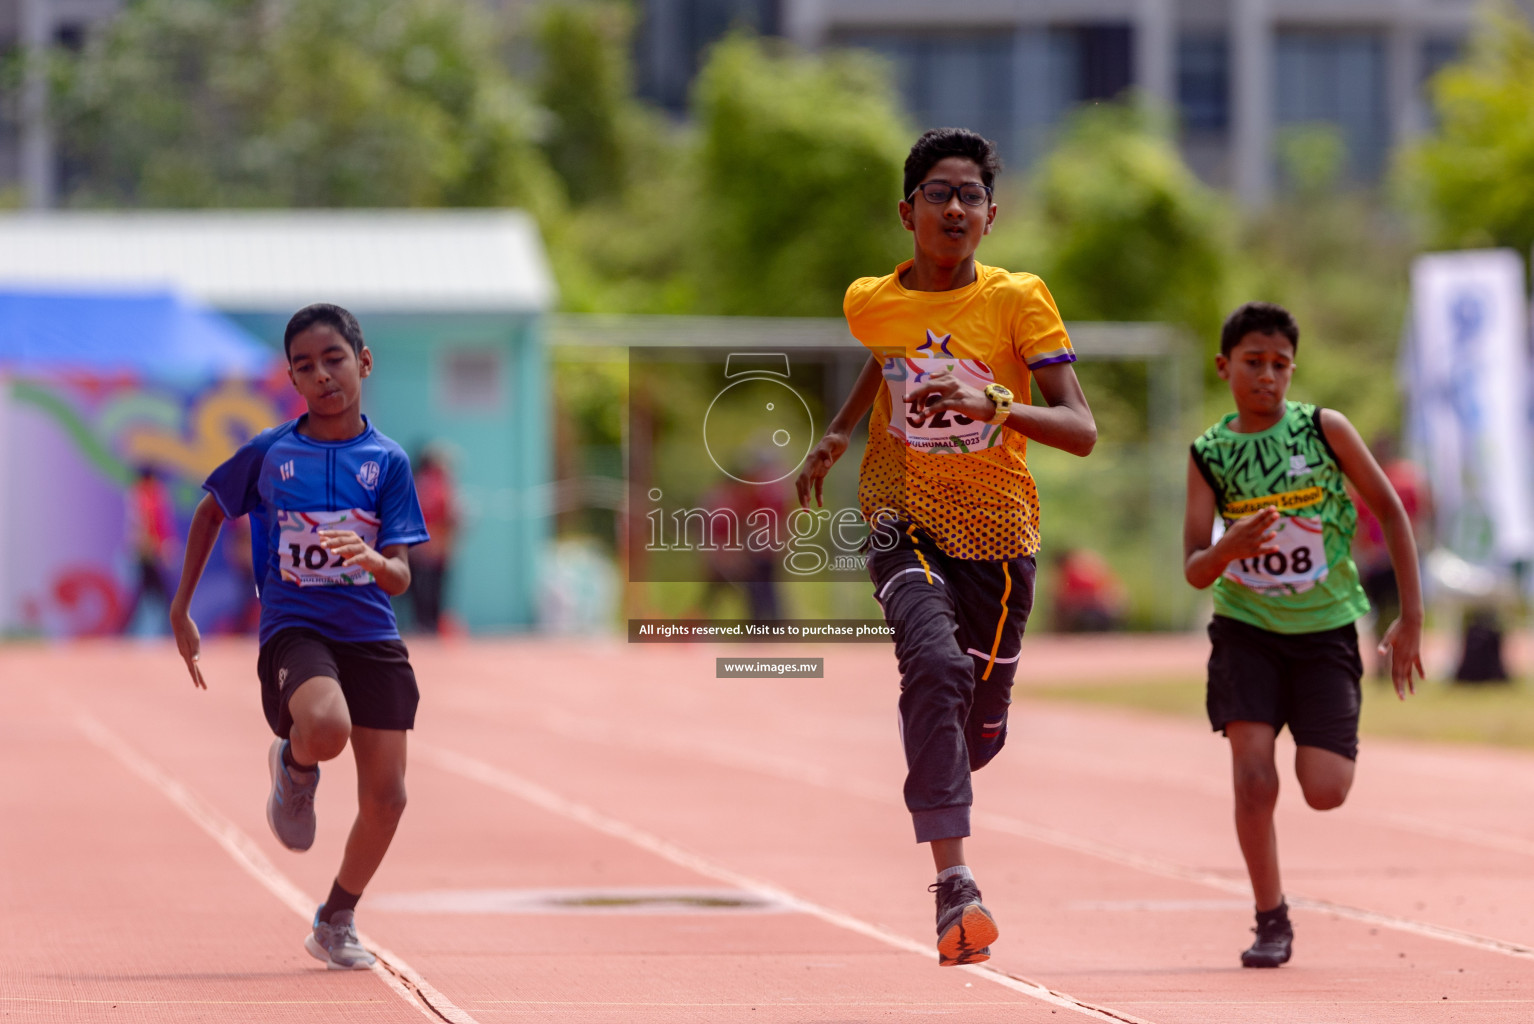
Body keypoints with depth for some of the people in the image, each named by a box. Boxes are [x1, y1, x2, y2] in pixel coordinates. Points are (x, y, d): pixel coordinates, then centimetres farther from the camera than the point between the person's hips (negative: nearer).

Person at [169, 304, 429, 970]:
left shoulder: (386, 461, 2)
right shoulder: (267, 453, 2)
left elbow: (400, 577, -3)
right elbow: (210, 513, 19)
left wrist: (371, 559, -27)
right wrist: (181, 609, 18)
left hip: (371, 635, 2)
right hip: (294, 628, -2)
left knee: (386, 797, 0)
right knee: (327, 728, -35)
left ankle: (336, 922, 24)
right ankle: (293, 766, 3)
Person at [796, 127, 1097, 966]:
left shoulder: (1018, 300, -10)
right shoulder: (870, 302, -2)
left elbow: (1081, 430, -17)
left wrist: (992, 404, -32)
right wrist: (837, 433, 19)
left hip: (997, 529, 1)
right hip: (905, 519, -1)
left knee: (979, 731, 11)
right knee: (935, 662, -30)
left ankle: (934, 777, 51)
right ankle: (953, 883, -33)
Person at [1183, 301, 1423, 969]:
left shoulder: (1325, 430, -8)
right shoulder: (1208, 455, -5)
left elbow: (1390, 511, -1)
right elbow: (1193, 570, -6)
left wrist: (1411, 620, -2)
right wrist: (1226, 549, -31)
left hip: (1325, 629, 0)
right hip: (1246, 630, 0)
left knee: (1324, 791, -9)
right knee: (1252, 775, -16)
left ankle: (1340, 747, 29)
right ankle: (1271, 921, 0)